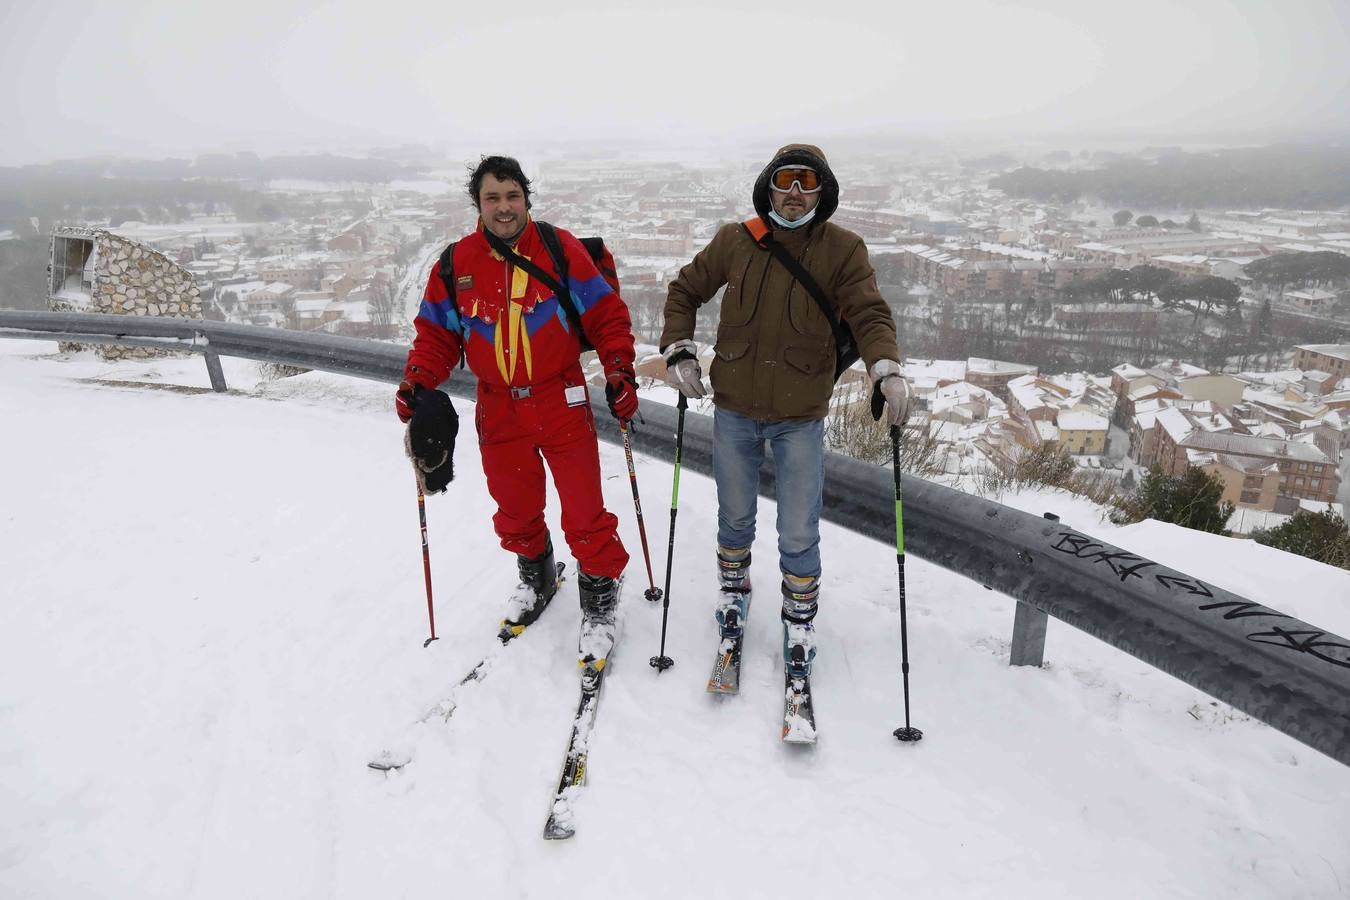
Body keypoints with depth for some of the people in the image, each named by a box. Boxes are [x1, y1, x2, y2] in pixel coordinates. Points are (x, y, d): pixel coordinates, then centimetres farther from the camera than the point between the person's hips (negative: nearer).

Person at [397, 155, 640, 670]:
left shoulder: (560, 249, -7)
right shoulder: (456, 263, 1)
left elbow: (607, 315, -3)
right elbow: (436, 333, 8)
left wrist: (619, 372, -12)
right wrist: (417, 382, -7)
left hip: (562, 405, -3)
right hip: (499, 411, 3)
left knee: (584, 516, -1)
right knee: (515, 515, 18)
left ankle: (599, 604, 20)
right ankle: (535, 580, 45)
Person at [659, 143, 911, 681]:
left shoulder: (842, 249, -4)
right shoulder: (734, 242, 0)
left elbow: (869, 314, -10)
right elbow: (684, 291, 11)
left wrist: (887, 370, -28)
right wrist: (679, 353, -1)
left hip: (801, 415, -1)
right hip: (734, 410, 2)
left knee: (798, 534, 4)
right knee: (735, 518, 18)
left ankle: (801, 620, 27)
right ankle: (733, 590, 44)